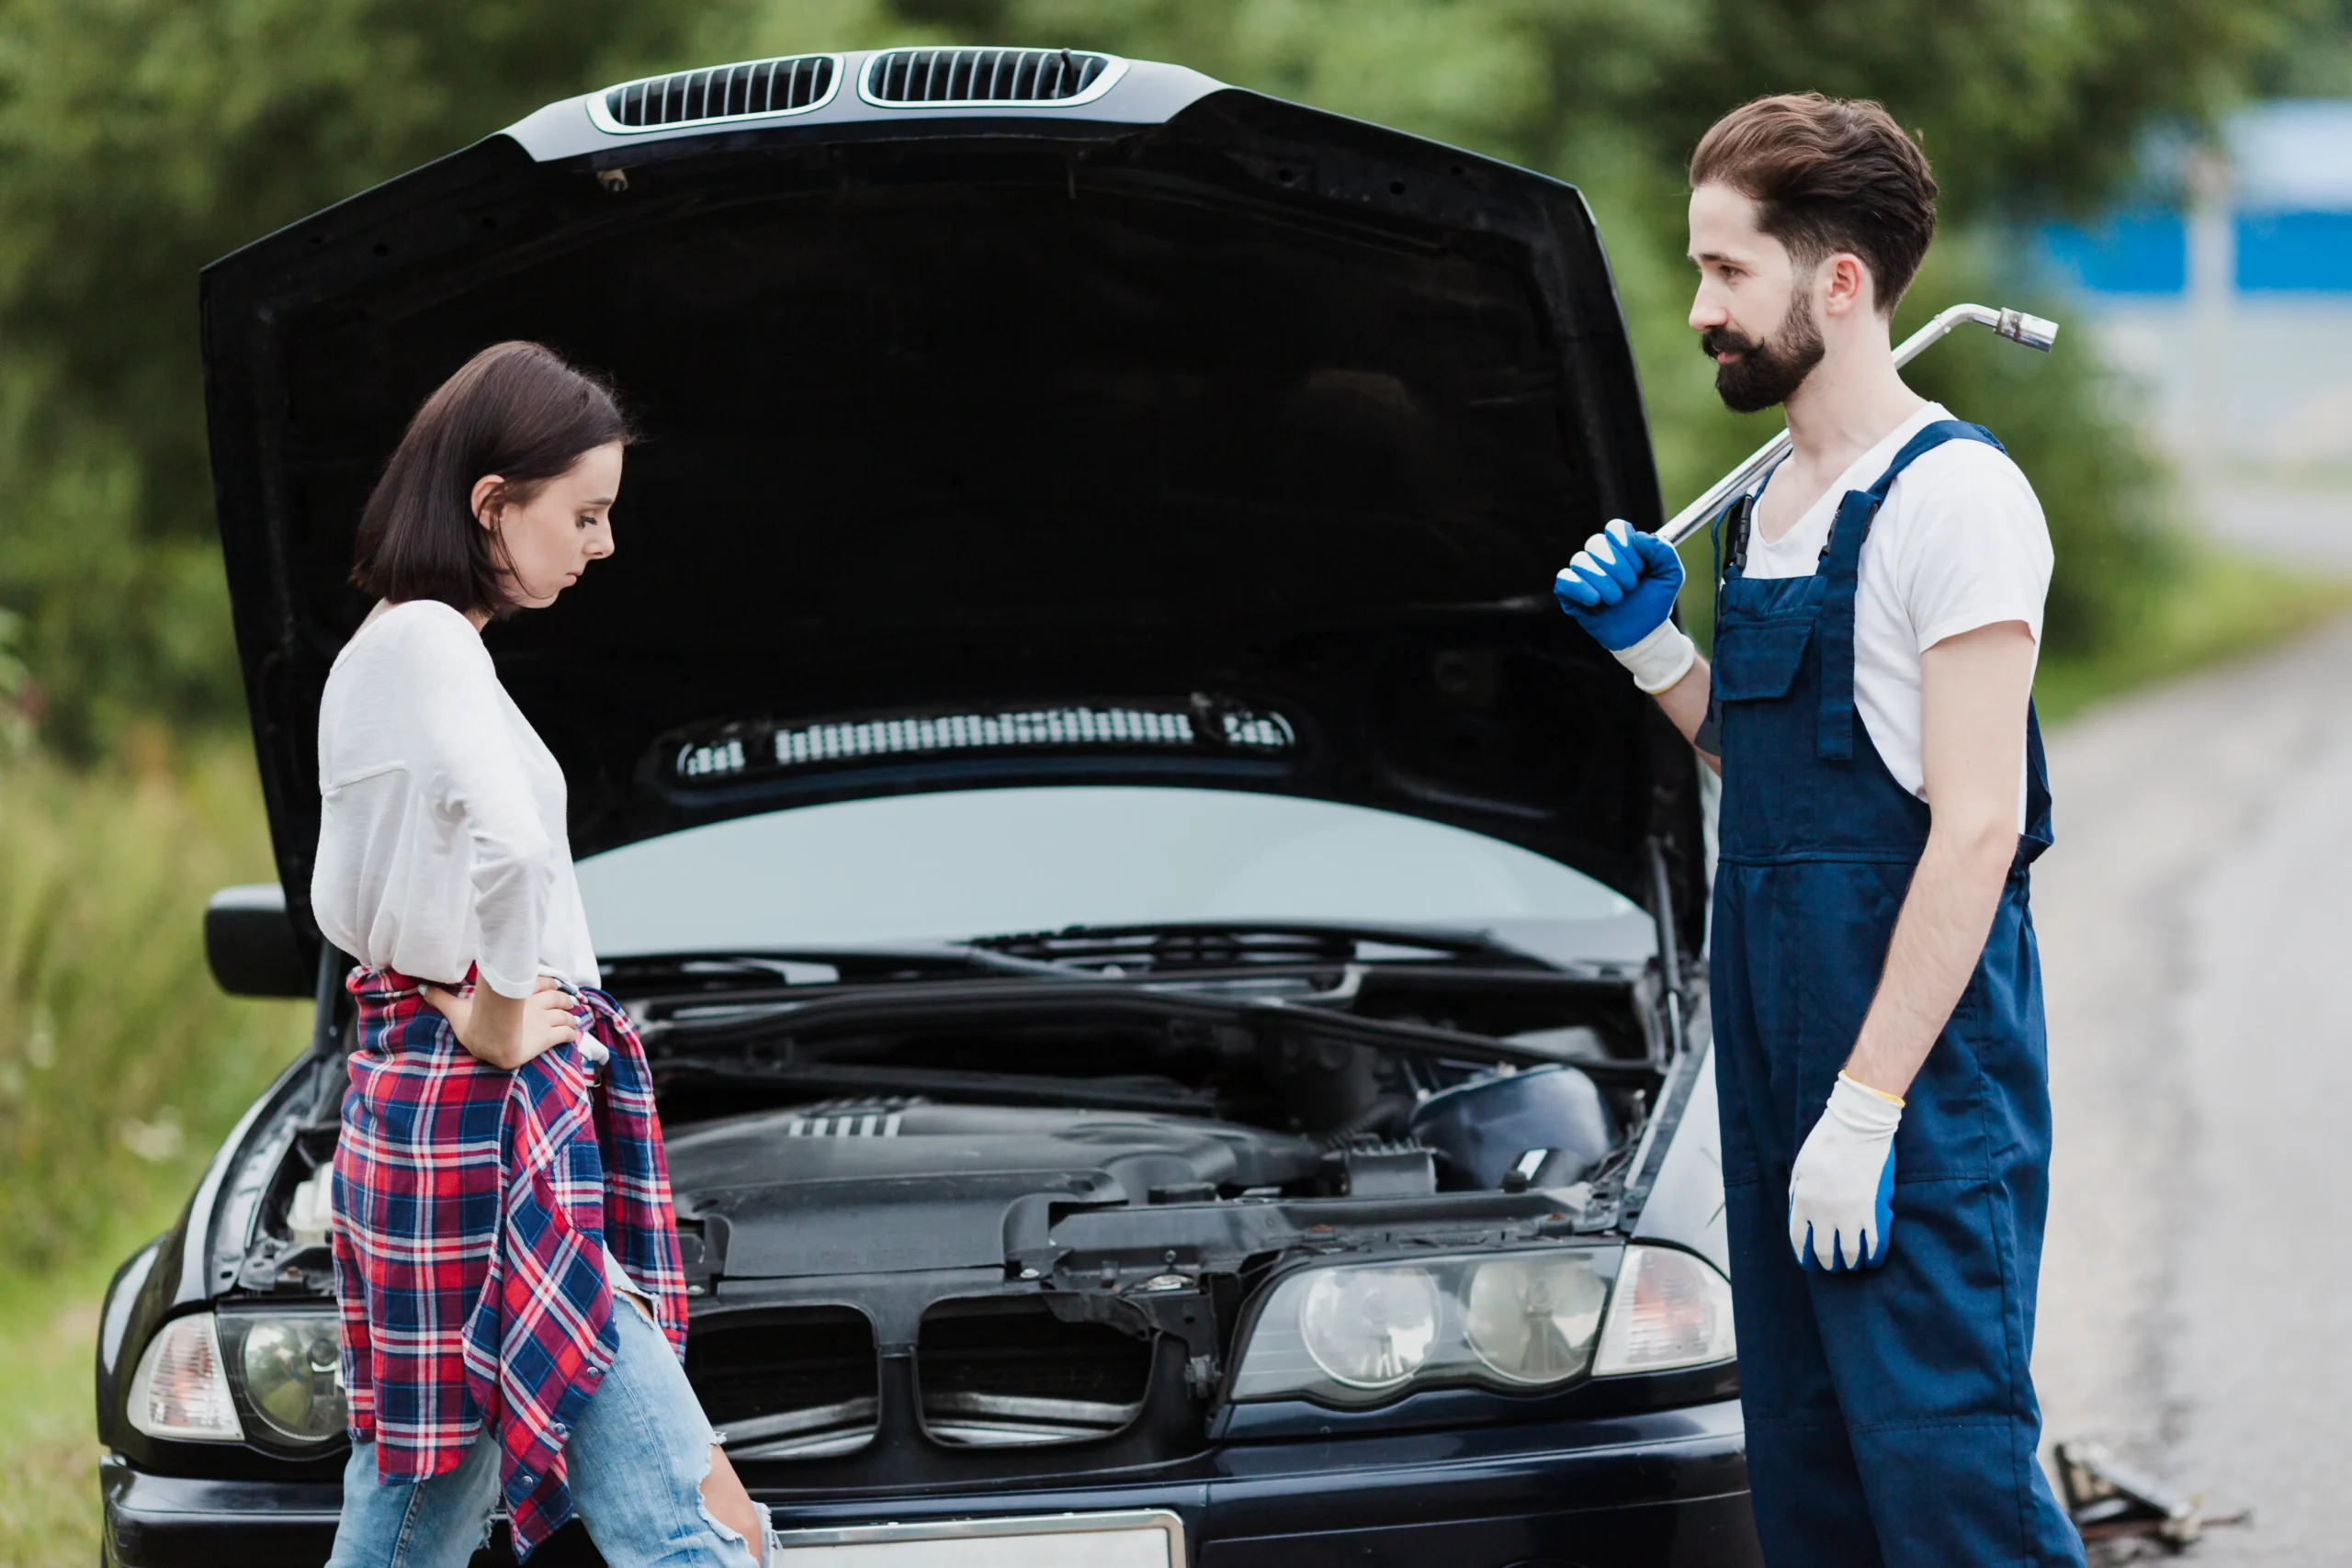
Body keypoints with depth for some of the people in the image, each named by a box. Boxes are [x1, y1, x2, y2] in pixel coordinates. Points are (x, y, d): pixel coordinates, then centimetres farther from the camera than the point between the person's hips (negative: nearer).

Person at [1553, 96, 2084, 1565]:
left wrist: (1867, 1107, -21)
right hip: (1777, 1052, 9)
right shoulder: (1771, 505, 17)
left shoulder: (1954, 496, -12)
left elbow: (1976, 827, -18)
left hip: (1926, 1068, -9)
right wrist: (1652, 645, 9)